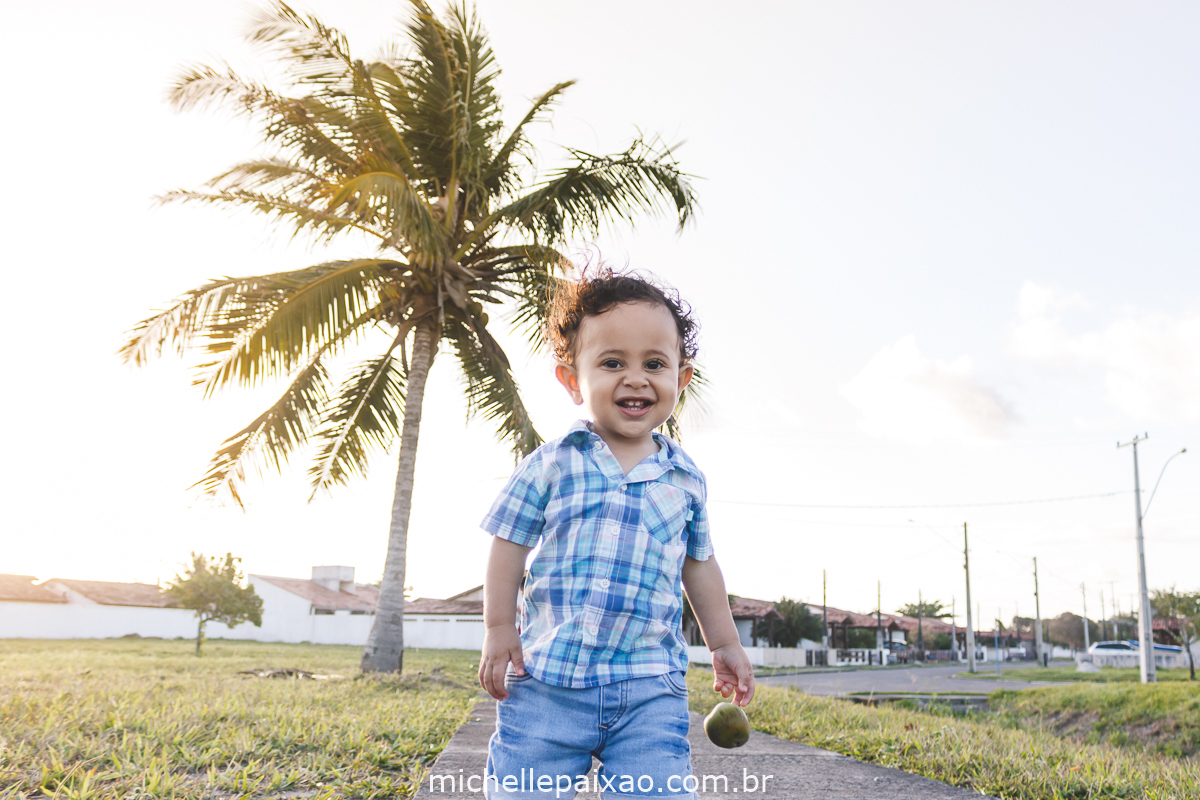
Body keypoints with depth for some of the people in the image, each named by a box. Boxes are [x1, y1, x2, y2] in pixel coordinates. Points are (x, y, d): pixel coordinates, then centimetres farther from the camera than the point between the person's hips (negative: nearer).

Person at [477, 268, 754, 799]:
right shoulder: (550, 466, -1)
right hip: (547, 680, -1)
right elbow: (510, 545, 4)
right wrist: (499, 629, 2)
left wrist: (724, 644, 22)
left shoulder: (686, 481, 7)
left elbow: (699, 566, 18)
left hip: (649, 687, 1)